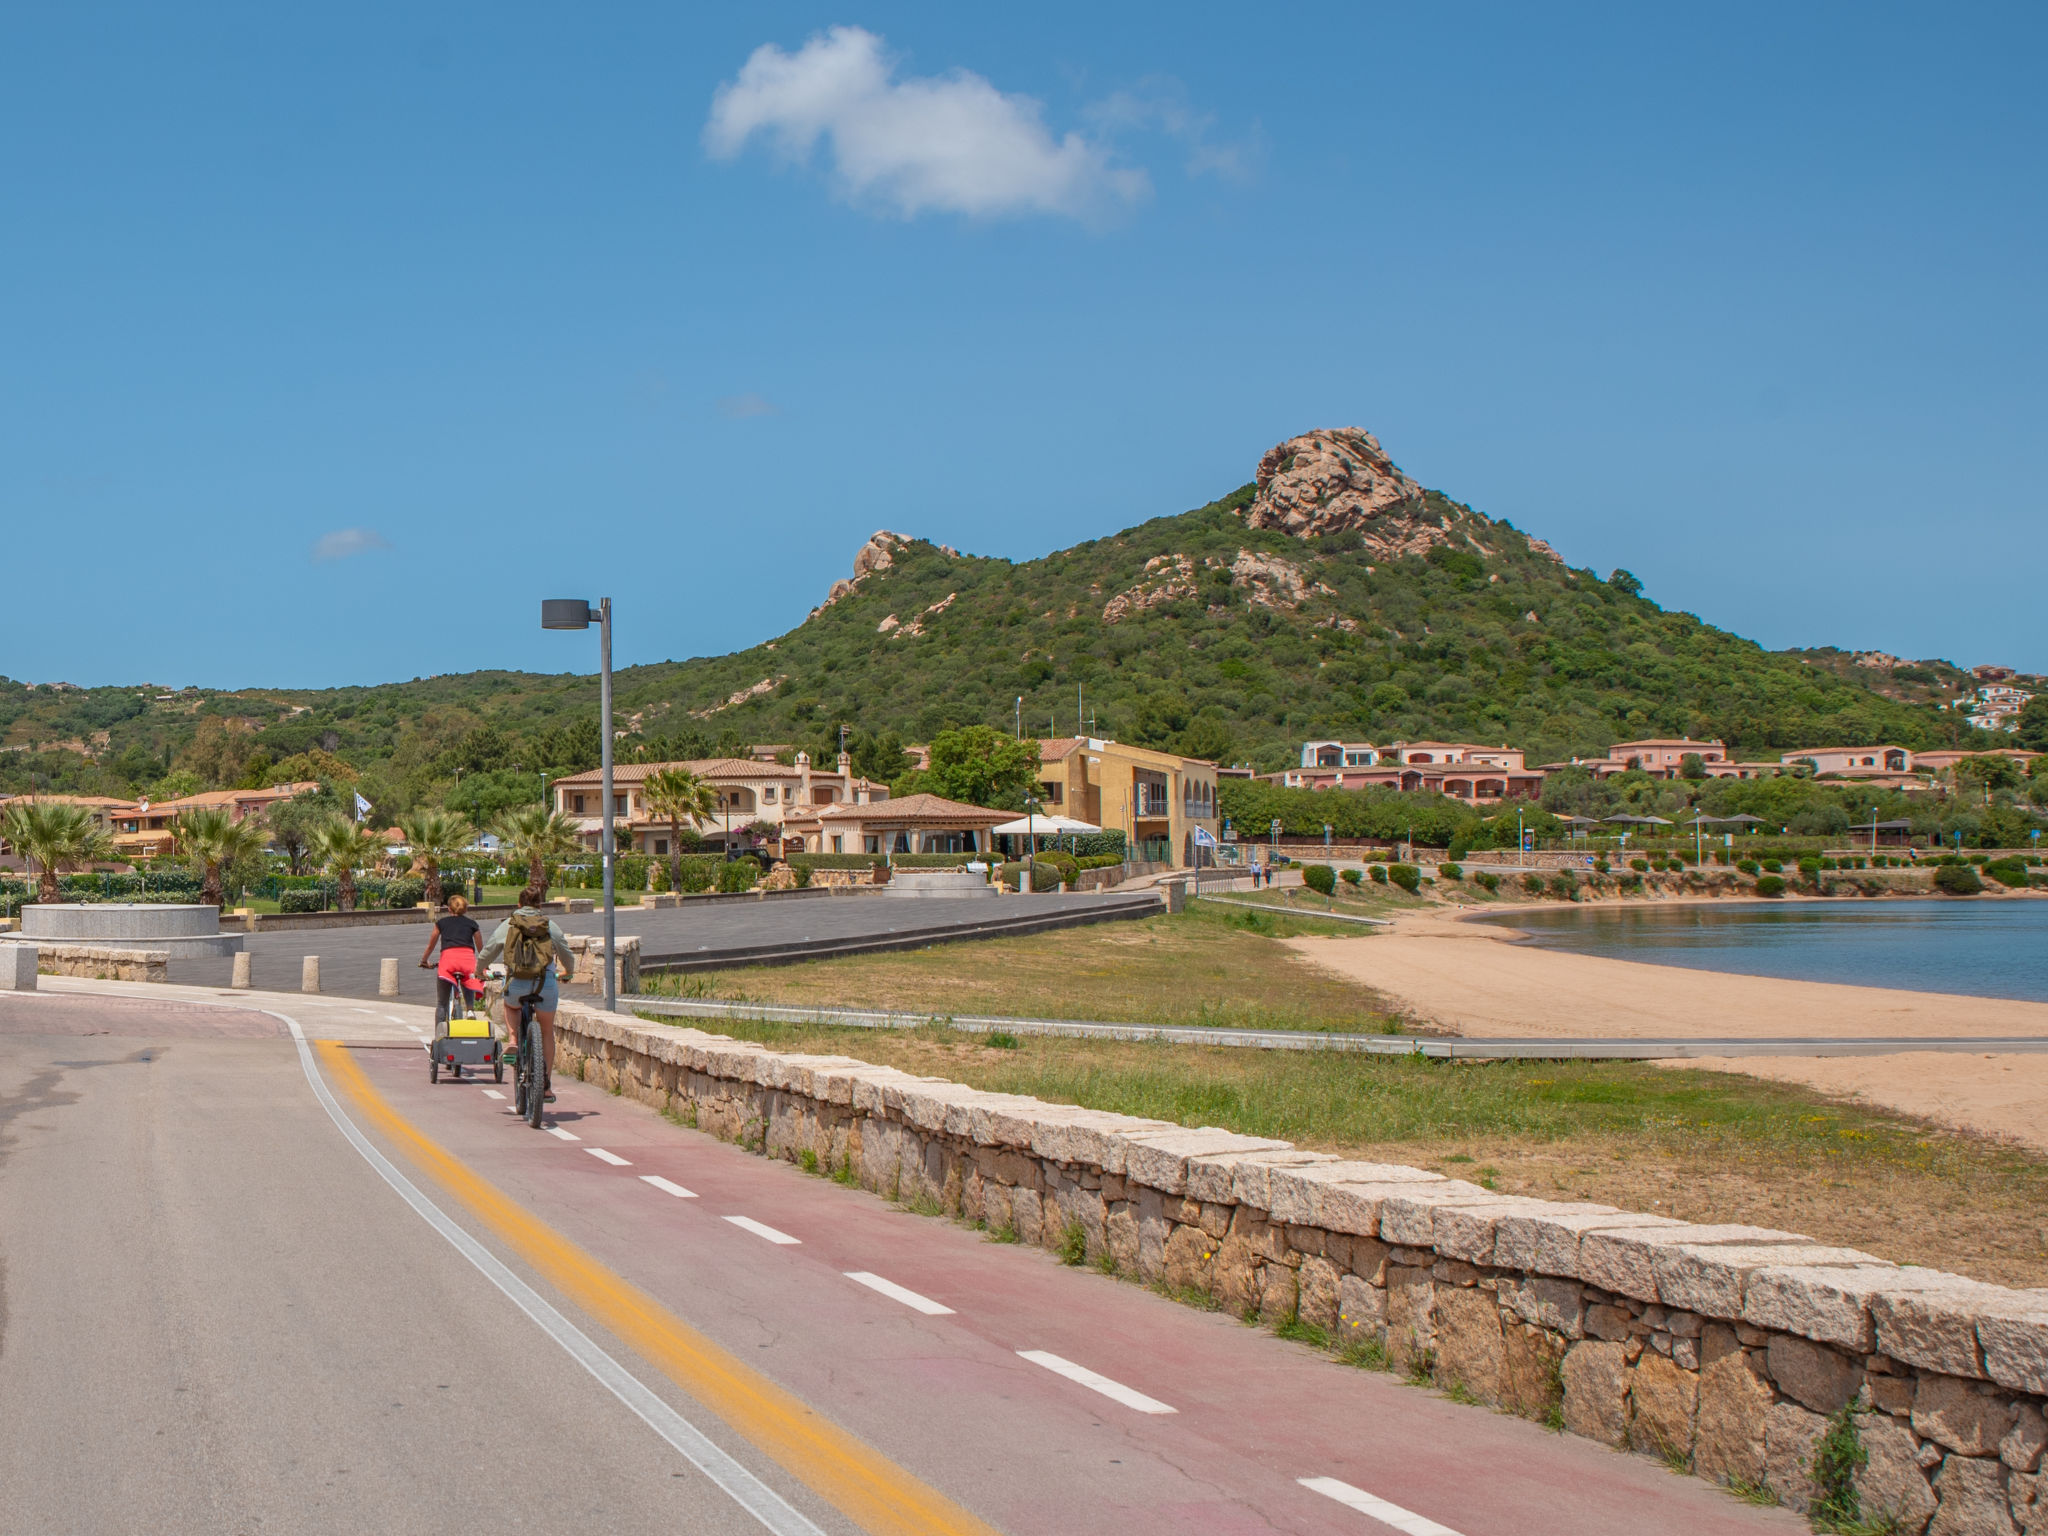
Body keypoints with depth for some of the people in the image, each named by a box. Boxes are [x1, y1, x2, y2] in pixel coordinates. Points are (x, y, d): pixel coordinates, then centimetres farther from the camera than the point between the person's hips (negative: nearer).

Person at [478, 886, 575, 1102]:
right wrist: (567, 971, 44)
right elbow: (568, 956, 21)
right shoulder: (551, 926, 10)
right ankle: (546, 1087, 20)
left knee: (509, 1007, 36)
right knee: (547, 1032, 21)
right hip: (546, 985, 0)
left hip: (517, 985, 0)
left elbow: (487, 953, 17)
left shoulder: (507, 925, 9)